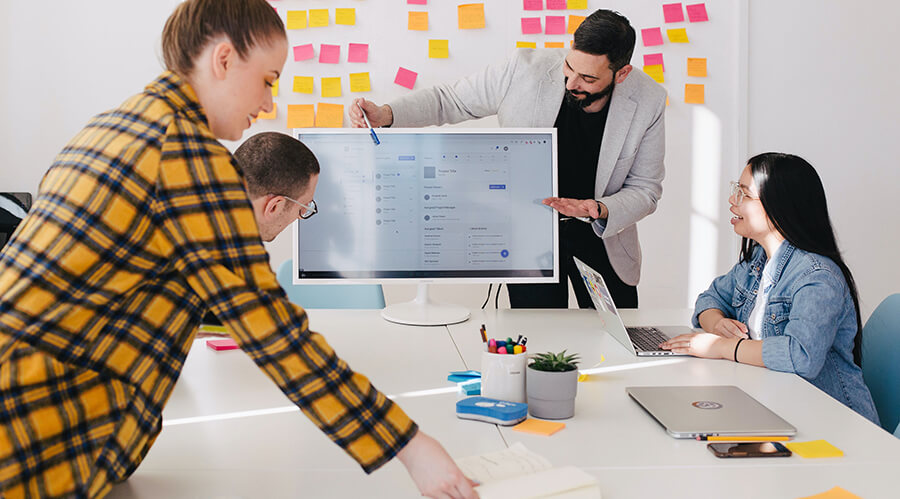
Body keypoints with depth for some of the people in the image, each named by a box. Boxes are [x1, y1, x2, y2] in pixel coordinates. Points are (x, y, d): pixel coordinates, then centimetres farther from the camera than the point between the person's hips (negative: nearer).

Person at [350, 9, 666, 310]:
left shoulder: (648, 101, -16)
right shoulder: (525, 69, -20)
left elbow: (645, 190, -7)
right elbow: (449, 99, -6)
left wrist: (600, 210, -28)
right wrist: (385, 114, -22)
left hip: (602, 236, 2)